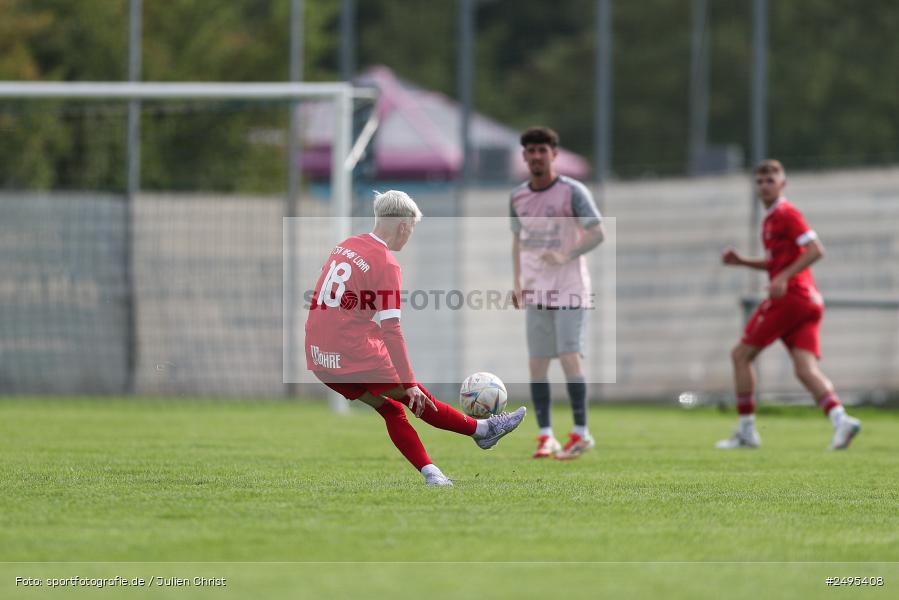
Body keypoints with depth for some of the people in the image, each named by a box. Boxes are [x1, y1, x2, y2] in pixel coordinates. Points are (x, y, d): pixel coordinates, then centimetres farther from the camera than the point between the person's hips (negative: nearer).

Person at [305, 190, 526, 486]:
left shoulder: (345, 246, 9)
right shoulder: (386, 263, -13)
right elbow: (390, 329, -18)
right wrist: (409, 383, -17)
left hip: (320, 359, 7)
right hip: (356, 356, -7)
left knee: (391, 410, 16)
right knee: (416, 397, 9)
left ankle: (430, 473, 13)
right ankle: (483, 430, 24)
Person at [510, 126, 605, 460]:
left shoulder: (572, 192, -7)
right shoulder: (518, 197, 9)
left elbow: (597, 233, -9)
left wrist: (566, 256, -22)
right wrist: (517, 283, 12)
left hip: (569, 288, -5)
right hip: (535, 292, 5)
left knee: (569, 355, -12)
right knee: (536, 363, 1)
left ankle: (581, 433, -5)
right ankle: (545, 436, 6)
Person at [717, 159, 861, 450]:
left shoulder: (787, 214, -7)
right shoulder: (771, 219, 22)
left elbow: (816, 250, -18)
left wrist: (784, 277, -23)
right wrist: (742, 261, 21)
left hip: (790, 296, -9)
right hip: (809, 300, 9)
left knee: (741, 354, 2)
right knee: (806, 369, -5)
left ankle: (746, 430, 4)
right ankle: (840, 419, -25)